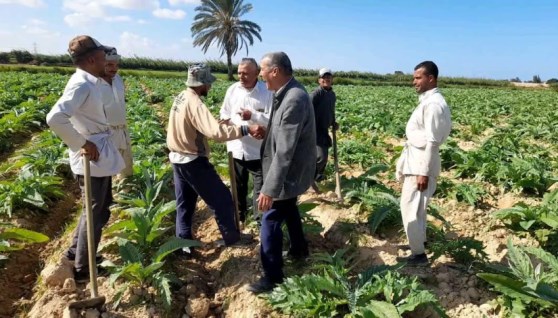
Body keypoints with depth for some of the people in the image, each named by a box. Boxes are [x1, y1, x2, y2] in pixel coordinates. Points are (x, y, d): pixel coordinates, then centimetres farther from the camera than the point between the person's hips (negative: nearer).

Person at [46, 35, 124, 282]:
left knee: (101, 208, 24)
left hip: (101, 157, 9)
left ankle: (76, 251, 40)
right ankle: (83, 270, 21)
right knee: (95, 214, 4)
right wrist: (81, 144, -25)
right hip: (93, 159, -9)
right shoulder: (81, 85, -21)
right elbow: (55, 118, -33)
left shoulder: (89, 82, 8)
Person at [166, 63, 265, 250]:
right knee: (222, 199, 6)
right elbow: (216, 132, -37)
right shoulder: (194, 104, -25)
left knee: (184, 204, 19)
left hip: (177, 159, 9)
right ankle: (231, 237, 20)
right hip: (193, 162, -9)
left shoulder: (181, 98, 4)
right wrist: (246, 129, -39)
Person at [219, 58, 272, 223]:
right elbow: (225, 112, 11)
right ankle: (239, 214, 41)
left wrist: (253, 116, -29)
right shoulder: (232, 89, 1)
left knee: (260, 185, 6)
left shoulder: (267, 91, -13)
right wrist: (225, 121, -11)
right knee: (238, 185, 21)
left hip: (258, 149, -4)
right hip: (236, 147, 4)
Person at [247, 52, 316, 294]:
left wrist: (270, 189, -30)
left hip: (289, 174, -10)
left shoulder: (294, 100, -29)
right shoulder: (287, 93, 3)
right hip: (290, 172, 10)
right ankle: (299, 249, 50)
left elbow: (285, 152, -32)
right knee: (288, 210, 28)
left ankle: (273, 278, 16)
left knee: (270, 222, 1)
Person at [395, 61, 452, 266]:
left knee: (410, 207, -3)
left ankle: (418, 254, 9)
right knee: (417, 206, 21)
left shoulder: (433, 104, -20)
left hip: (421, 163, -10)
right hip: (417, 159, 10)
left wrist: (424, 172, -22)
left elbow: (432, 141, -23)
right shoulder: (428, 100, 10)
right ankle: (419, 240, 38)